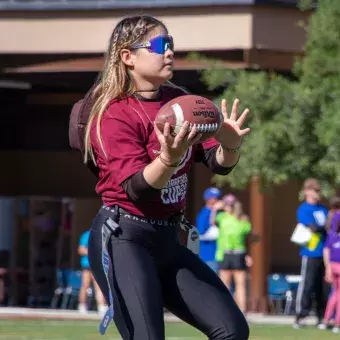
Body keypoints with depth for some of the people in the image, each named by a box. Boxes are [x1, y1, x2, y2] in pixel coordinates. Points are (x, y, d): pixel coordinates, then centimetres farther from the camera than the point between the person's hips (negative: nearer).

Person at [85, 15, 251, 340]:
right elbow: (137, 189, -21)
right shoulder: (115, 115, -12)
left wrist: (229, 146, -19)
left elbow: (218, 164, 5)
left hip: (167, 240, 8)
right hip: (123, 240, -8)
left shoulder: (180, 102, 10)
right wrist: (169, 159, -41)